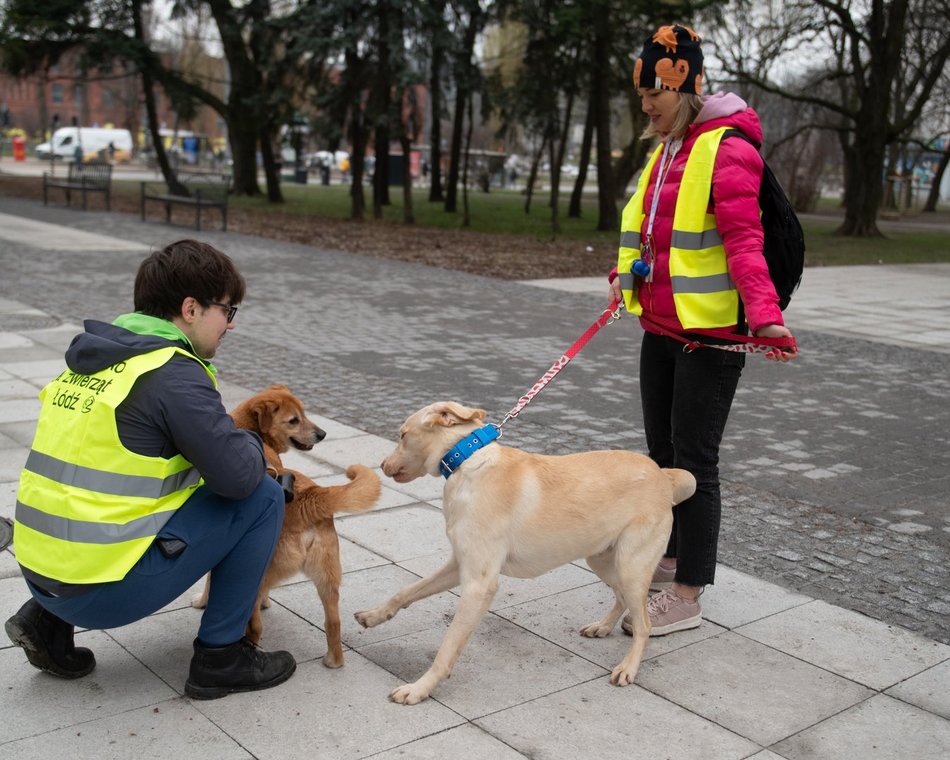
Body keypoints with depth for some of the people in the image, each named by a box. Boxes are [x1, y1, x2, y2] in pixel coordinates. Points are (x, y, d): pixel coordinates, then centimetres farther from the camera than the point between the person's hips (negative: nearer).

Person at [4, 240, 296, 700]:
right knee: (262, 498, -2)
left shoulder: (93, 358, 11)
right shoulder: (174, 374, -15)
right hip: (105, 589, -8)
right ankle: (220, 656, 7)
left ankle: (50, 620, 20)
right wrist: (253, 444, 5)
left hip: (39, 571, 8)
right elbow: (239, 476, -18)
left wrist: (235, 446, 17)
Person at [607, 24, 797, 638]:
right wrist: (624, 276, 9)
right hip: (661, 327, 9)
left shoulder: (726, 150, -14)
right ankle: (673, 556, 34)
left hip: (710, 333, -9)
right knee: (663, 449, 17)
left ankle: (687, 595, 8)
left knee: (695, 460, -3)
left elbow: (743, 241, -22)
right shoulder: (667, 150, 13)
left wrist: (766, 315, -34)